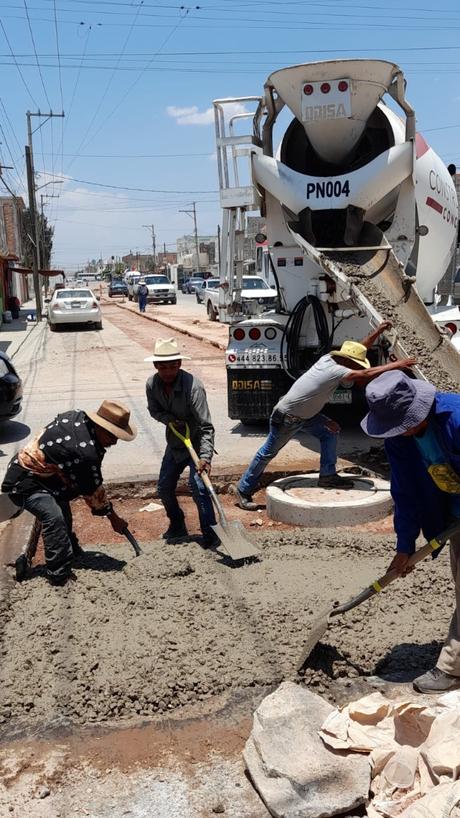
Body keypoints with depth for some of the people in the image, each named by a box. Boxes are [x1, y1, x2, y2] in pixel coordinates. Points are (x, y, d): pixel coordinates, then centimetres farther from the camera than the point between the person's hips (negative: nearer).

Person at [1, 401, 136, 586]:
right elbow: (93, 490, -16)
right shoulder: (86, 453, -30)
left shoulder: (77, 416, -6)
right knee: (54, 519, -25)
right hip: (23, 482, -11)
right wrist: (114, 518, -2)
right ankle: (59, 575, -21)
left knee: (63, 511, 23)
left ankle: (69, 550, 40)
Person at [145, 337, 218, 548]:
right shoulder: (152, 384, -13)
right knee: (164, 488, 11)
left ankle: (210, 534, -7)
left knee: (198, 486, -20)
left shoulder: (193, 386, -30)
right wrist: (171, 420, -17)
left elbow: (206, 426, -31)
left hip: (196, 442, -6)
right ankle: (177, 526, 35)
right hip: (174, 443, 6)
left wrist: (205, 457, -41)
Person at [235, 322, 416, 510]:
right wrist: (397, 365, -29)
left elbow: (358, 349, 8)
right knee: (269, 452, 2)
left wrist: (378, 331, 4)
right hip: (286, 417, -9)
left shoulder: (329, 359, -6)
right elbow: (366, 374, -34)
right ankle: (243, 490, 15)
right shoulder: (334, 371, -29)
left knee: (330, 432, 2)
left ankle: (327, 476, 10)